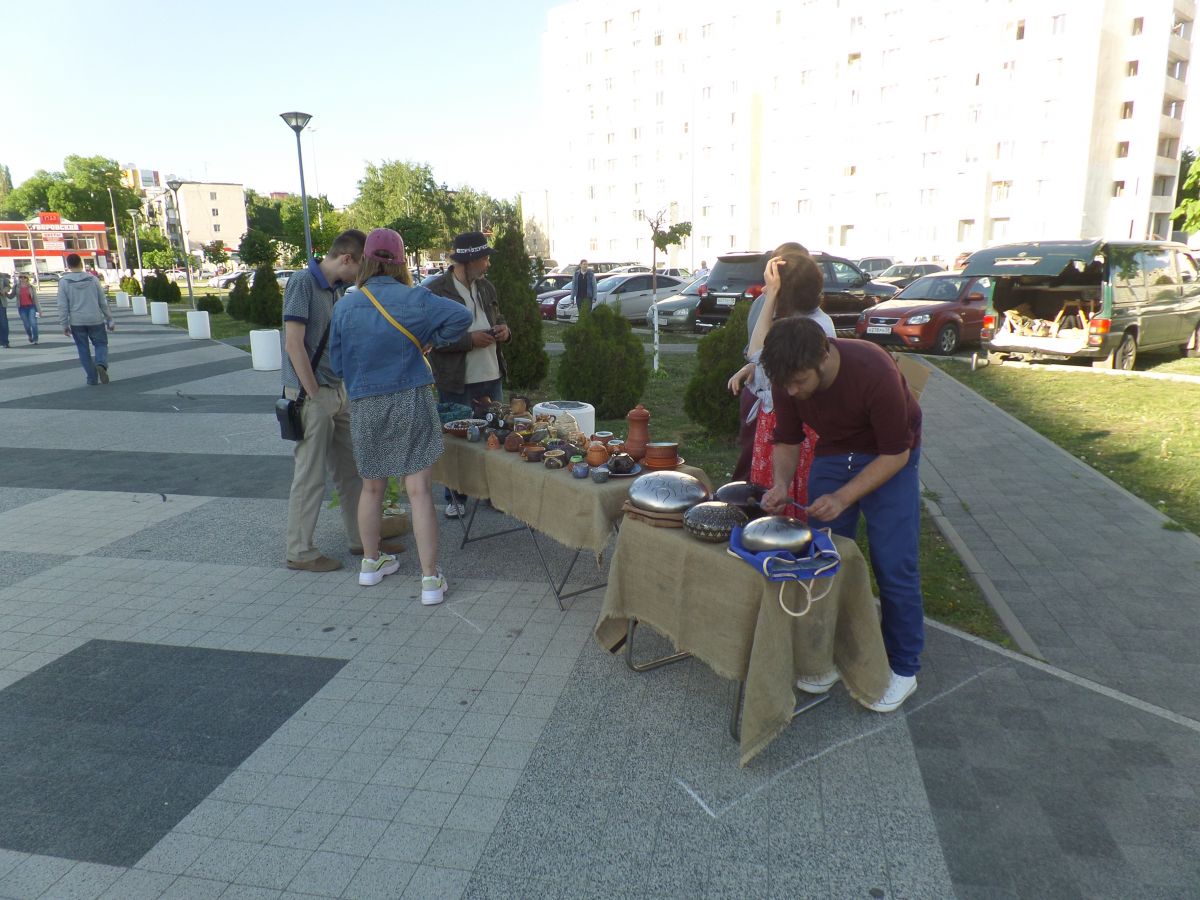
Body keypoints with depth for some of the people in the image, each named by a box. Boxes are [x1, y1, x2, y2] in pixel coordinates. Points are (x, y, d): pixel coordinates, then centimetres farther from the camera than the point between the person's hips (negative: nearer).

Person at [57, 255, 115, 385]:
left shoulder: (64, 281, -2)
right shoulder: (93, 279, 1)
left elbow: (62, 306, -4)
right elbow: (103, 302, 4)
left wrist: (64, 325, 3)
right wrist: (109, 320, 11)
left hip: (76, 322, 0)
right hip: (95, 320, 0)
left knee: (83, 350, 10)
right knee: (101, 344, 12)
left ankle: (92, 378, 8)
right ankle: (101, 364, -18)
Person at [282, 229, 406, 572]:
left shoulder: (334, 288, 12)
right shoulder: (302, 282, -15)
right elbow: (294, 345, -19)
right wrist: (315, 396, -18)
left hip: (337, 391, 9)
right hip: (310, 394, -9)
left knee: (351, 470, 14)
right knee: (310, 476, 0)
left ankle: (362, 537, 27)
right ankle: (300, 552, 12)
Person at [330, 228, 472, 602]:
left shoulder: (344, 307, -1)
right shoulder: (413, 299, -8)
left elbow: (337, 363, 5)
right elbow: (461, 316, -14)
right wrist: (428, 341, 0)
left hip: (365, 407, 3)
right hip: (410, 403, -3)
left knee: (372, 487, 19)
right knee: (419, 491, -2)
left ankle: (371, 562, 35)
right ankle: (430, 579, 0)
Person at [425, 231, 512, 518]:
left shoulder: (486, 287, 10)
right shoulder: (436, 291, -11)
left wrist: (504, 330, 0)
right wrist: (470, 340, -21)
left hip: (492, 376, 6)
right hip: (456, 382, -6)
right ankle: (455, 498, 20)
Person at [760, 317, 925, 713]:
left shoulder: (875, 372, -35)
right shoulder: (789, 378, -20)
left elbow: (895, 453, -24)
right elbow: (787, 440, -4)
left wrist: (843, 497, -33)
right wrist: (781, 483, -23)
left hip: (889, 458, -4)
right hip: (833, 454, 4)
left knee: (893, 565, -4)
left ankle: (903, 668, 12)